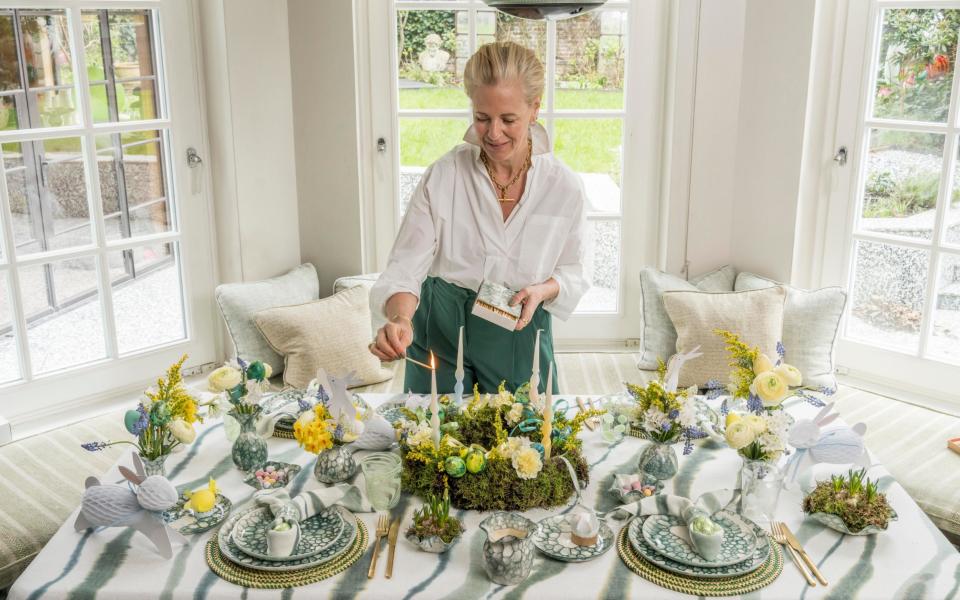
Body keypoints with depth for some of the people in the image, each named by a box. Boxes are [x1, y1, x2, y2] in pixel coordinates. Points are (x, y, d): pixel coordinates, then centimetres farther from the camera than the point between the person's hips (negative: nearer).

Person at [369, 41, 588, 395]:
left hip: (519, 343, 1)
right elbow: (405, 267, -14)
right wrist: (400, 319, -34)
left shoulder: (564, 187, -9)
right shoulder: (442, 176, -13)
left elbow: (571, 272, 5)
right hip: (441, 338, 0)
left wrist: (542, 291, -16)